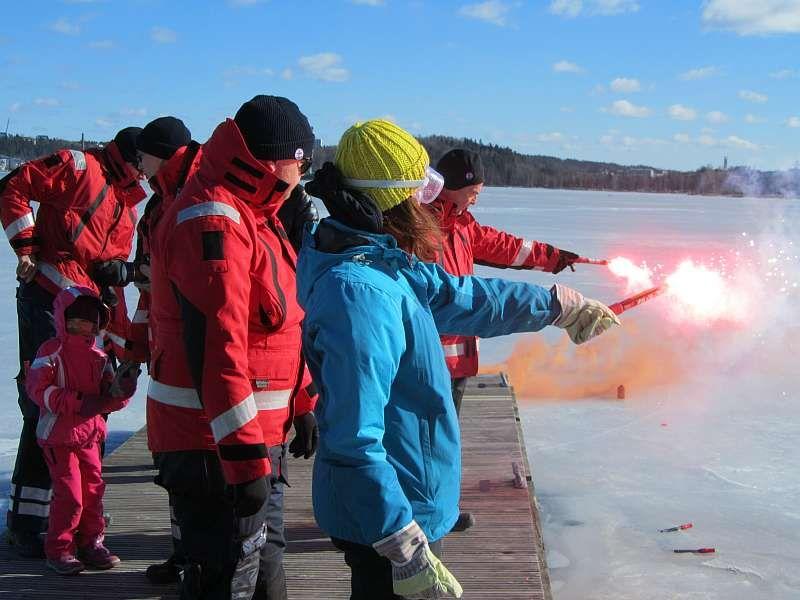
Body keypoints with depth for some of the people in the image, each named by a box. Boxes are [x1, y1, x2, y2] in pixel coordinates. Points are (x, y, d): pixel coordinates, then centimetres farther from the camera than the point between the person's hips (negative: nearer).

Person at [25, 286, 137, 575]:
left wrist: (120, 392, -16)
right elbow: (37, 389, -16)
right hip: (58, 435, -6)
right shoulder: (52, 351, -9)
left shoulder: (98, 357, 10)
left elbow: (107, 397, 9)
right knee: (69, 494, -8)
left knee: (93, 489, 9)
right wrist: (78, 402, -23)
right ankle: (59, 550, 5)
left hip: (90, 434, 6)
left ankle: (91, 543, 23)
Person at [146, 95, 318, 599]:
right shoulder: (213, 223, -20)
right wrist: (245, 458, -28)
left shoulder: (253, 215, 15)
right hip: (217, 447, -11)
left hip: (258, 439, 11)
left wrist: (303, 404, 23)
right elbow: (215, 346, -27)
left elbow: (283, 325, 22)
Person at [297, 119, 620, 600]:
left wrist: (561, 306, 24)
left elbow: (462, 298, 17)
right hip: (389, 517, -10)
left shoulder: (380, 261, 2)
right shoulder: (358, 291, -28)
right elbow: (355, 443, -30)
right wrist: (409, 552, -27)